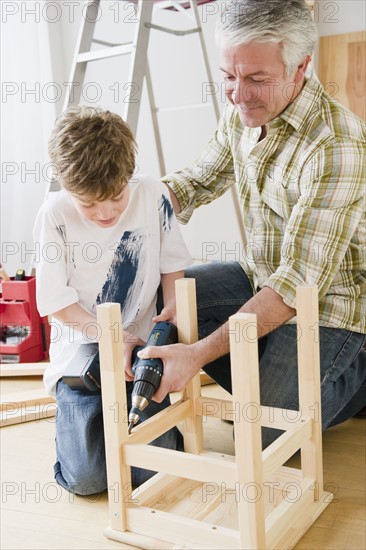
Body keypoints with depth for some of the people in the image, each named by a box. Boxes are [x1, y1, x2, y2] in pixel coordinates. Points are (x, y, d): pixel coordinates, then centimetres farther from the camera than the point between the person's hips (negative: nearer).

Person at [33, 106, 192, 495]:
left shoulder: (152, 196, -5)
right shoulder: (55, 215, -10)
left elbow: (172, 262, 6)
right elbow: (53, 300, -7)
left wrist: (173, 308, -13)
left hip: (140, 346, 1)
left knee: (152, 469, -11)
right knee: (85, 478, -11)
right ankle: (76, 411, 20)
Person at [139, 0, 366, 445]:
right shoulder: (241, 113, -5)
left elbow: (301, 282, -32)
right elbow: (198, 181, 9)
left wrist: (199, 353, -36)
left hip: (326, 301, -7)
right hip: (259, 278, 8)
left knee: (265, 436, -11)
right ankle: (263, 381, 12)